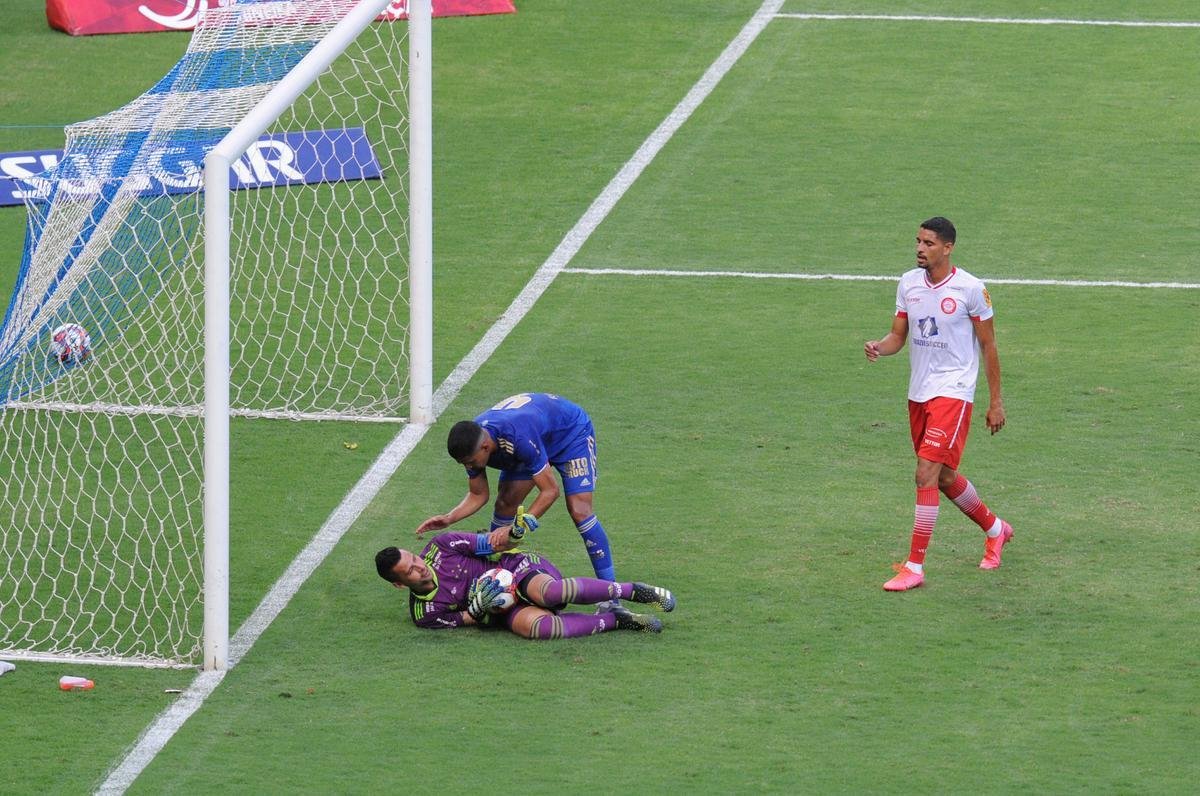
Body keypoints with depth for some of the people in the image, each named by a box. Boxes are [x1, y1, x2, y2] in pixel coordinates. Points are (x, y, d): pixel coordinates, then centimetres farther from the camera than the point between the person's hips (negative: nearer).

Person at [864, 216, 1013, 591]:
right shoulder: (909, 283, 4)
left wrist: (996, 401, -2)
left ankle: (915, 566, -14)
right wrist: (879, 347, -15)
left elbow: (988, 346, -3)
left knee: (927, 472, -16)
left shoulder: (971, 289, -11)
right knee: (944, 477, 17)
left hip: (953, 391, -7)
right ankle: (995, 529, 42)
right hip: (919, 392, 7)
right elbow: (898, 335, 9)